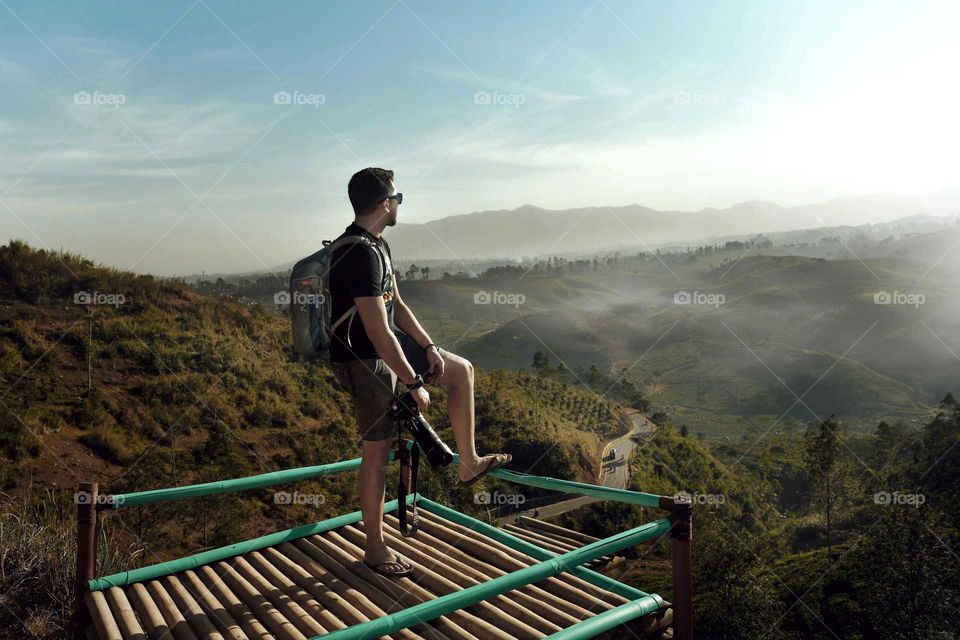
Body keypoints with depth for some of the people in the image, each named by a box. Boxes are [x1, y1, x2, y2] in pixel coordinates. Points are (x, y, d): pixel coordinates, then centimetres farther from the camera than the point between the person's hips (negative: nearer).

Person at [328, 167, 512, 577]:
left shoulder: (376, 245, 6)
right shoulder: (360, 255, -27)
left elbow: (397, 305, 13)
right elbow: (379, 333, -30)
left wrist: (428, 347, 5)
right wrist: (414, 384, -23)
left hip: (388, 347, 10)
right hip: (363, 361, -10)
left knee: (461, 370, 14)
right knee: (378, 451, 0)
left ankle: (468, 464, 24)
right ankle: (375, 550, 18)